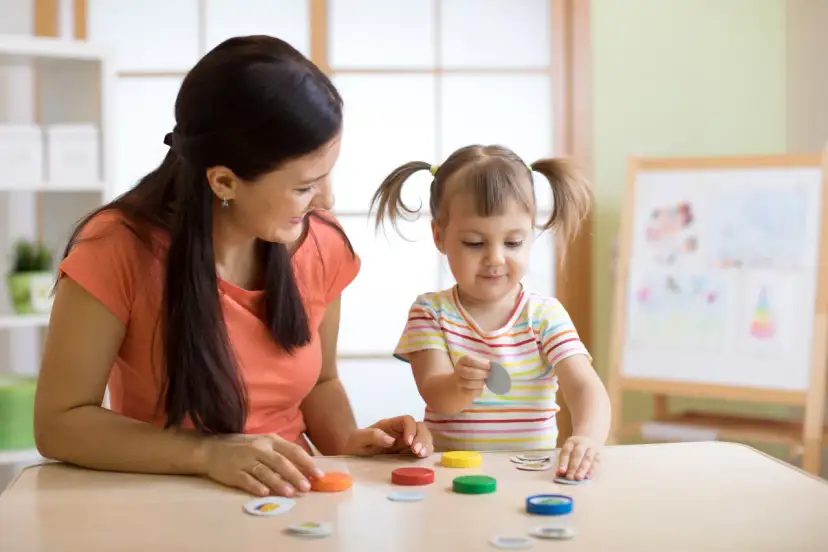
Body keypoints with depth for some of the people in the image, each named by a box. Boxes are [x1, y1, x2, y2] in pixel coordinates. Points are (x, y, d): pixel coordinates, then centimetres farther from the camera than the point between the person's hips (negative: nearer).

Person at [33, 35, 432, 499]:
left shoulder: (322, 246, -6)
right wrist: (210, 454, -27)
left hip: (290, 504, 2)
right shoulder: (118, 249, -18)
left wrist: (347, 442, -10)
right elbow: (58, 424, -15)